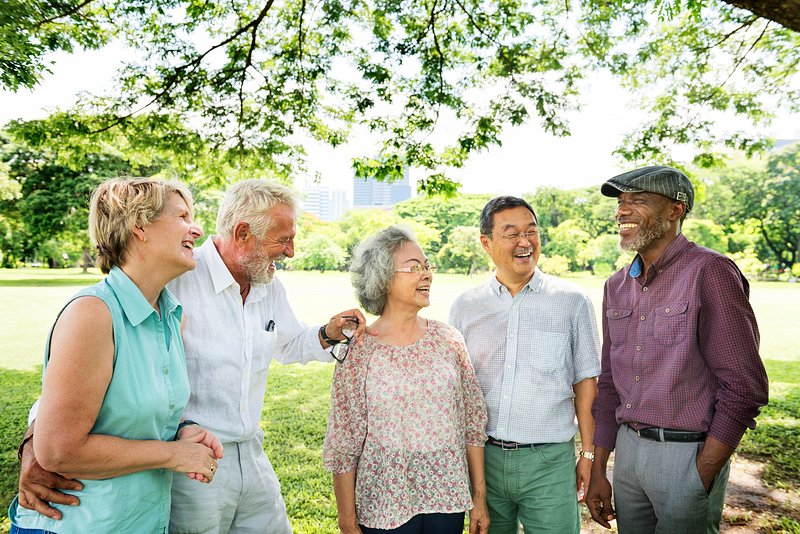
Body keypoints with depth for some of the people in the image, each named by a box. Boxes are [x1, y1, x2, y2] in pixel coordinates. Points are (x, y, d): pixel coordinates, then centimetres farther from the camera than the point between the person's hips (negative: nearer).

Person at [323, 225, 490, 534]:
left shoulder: (448, 340, -2)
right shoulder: (358, 352, -11)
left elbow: (473, 422, 3)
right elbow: (343, 444, -6)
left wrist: (479, 498, 5)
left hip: (448, 499, 3)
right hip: (384, 508, -3)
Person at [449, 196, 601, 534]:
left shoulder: (572, 302, -3)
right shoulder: (464, 307, 3)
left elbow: (585, 382, 1)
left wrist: (589, 454, 1)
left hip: (549, 459, -2)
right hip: (483, 455, 2)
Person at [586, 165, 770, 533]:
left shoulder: (709, 273, -13)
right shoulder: (617, 286, 6)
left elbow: (744, 388, -15)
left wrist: (700, 480, -14)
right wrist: (598, 471, 10)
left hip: (689, 453, -6)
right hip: (627, 447, 6)